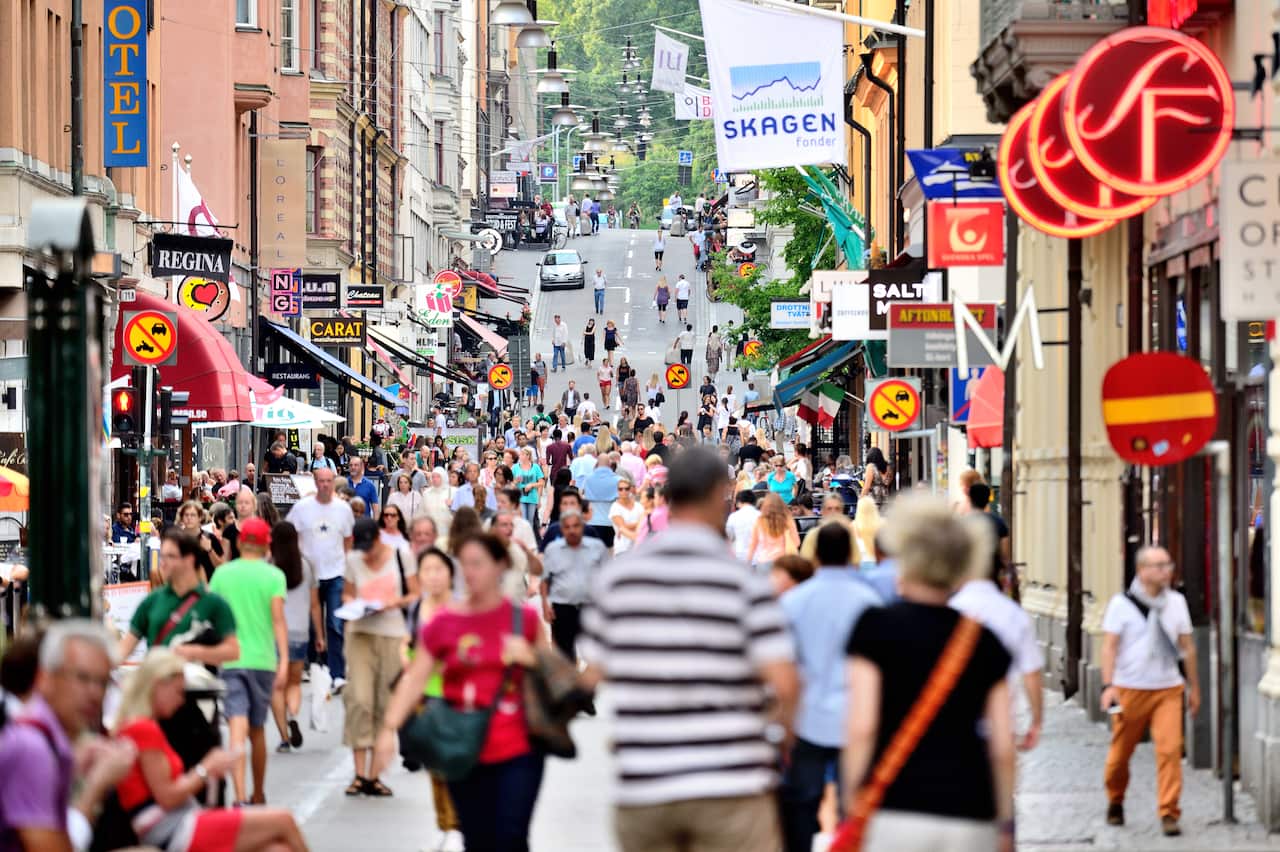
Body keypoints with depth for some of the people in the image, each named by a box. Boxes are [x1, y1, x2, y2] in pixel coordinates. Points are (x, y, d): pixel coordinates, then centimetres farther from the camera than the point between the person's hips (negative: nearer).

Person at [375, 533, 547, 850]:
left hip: (518, 752, -1)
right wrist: (389, 728, -16)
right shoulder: (444, 623, 0)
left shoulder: (524, 618, 1)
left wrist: (530, 658, -10)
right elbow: (414, 678, -4)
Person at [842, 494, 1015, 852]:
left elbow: (861, 726, -7)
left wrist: (853, 806, 1)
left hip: (894, 813, -3)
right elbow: (1003, 745, 7)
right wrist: (1005, 822, 16)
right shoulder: (983, 640, 10)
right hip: (971, 816, 3)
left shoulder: (875, 627, 1)